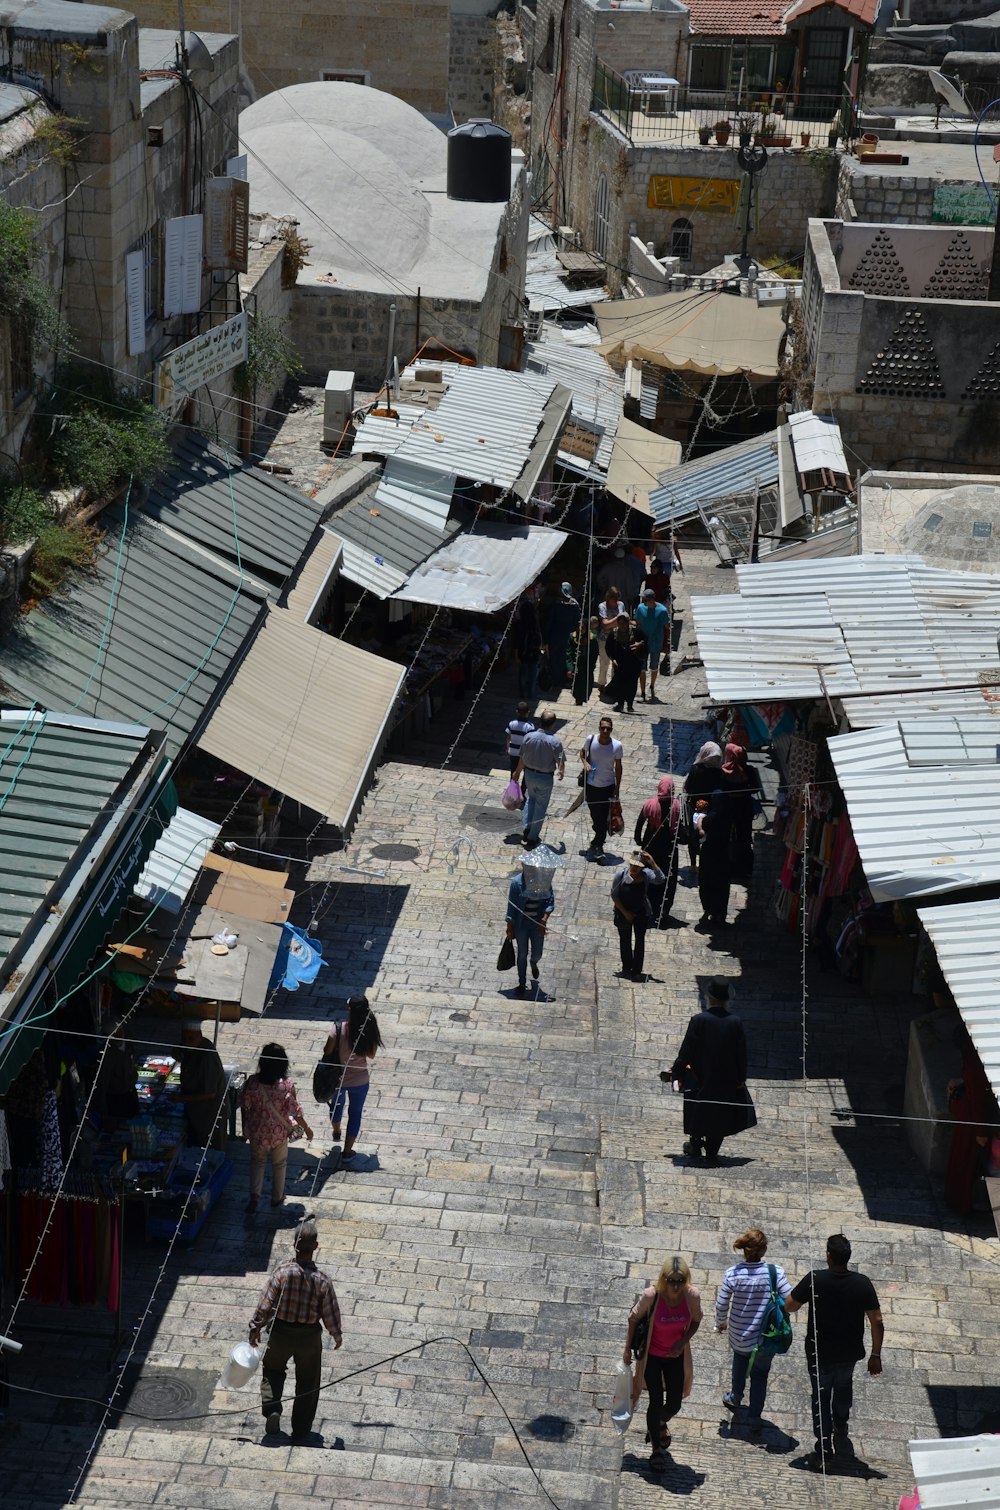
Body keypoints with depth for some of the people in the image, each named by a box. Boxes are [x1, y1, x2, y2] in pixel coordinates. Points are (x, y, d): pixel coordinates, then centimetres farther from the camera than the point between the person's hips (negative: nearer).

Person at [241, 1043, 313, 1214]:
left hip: (256, 1131, 1)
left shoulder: (252, 1083, -20)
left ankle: (254, 1196, 17)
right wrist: (306, 1128, 2)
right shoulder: (287, 1086, -25)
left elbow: (245, 1107, -8)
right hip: (279, 1133, -1)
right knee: (279, 1164, 23)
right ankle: (277, 1197, 39)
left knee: (257, 1161, 26)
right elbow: (295, 1111, -16)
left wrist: (245, 1128, 10)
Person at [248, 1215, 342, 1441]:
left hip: (281, 1332, 0)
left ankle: (272, 1409, 6)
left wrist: (255, 1328, 3)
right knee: (307, 1382, 19)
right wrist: (337, 1335, 10)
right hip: (310, 1336, 0)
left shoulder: (282, 1272, -21)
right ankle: (301, 1429, 28)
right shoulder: (322, 1280, -20)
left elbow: (264, 1305, -13)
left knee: (272, 1369, 26)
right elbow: (331, 1313, -10)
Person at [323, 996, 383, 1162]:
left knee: (337, 1104, 31)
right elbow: (371, 1055, -4)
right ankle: (347, 1152, 25)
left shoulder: (338, 1030, -25)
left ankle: (336, 1131, 57)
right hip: (360, 1081, 0)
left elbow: (327, 1053, -15)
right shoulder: (369, 1032, -18)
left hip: (338, 1078, 0)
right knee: (355, 1113, 19)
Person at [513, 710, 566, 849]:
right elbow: (561, 762, -11)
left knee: (531, 799, 28)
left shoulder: (528, 737, -13)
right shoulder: (555, 742, -21)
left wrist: (517, 772, 15)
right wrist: (561, 773, 12)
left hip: (529, 774, 3)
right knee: (541, 806, 13)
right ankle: (532, 837, 19)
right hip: (545, 778, -3)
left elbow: (522, 759, -3)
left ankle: (527, 829, 20)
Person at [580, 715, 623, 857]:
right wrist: (585, 763, -14)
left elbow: (618, 767, -4)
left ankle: (597, 844, 15)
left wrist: (617, 788, -1)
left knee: (603, 817, 0)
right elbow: (582, 752, 8)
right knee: (594, 815, 16)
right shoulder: (590, 739, -13)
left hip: (607, 786, -2)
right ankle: (599, 839, 37)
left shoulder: (617, 745, -16)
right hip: (591, 785, 2)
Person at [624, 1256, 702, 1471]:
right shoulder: (651, 1295, -28)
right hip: (652, 1356, -3)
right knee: (656, 1402, 3)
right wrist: (628, 1349, -3)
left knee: (674, 1404, 11)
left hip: (676, 1356, 3)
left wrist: (683, 1342, -17)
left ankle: (661, 1423, 49)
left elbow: (695, 1320, -1)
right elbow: (633, 1319, -10)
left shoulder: (692, 1296, -22)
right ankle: (656, 1449, 26)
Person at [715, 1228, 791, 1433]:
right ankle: (755, 1417, 28)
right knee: (760, 1374, 22)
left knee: (740, 1359, 34)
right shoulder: (775, 1272, -22)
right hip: (767, 1338, -1)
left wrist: (721, 1323, 10)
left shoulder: (732, 1274, -19)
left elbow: (721, 1305, -11)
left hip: (739, 1336, 1)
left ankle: (736, 1397, 53)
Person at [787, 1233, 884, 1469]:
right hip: (850, 1352, 2)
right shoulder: (862, 1283, -15)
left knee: (821, 1396, 12)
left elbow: (790, 1307, -12)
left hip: (820, 1352, -2)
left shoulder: (815, 1280, -21)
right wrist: (876, 1355, -2)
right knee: (844, 1385, 32)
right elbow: (877, 1321, -13)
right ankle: (840, 1427, 33)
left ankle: (823, 1450, 15)